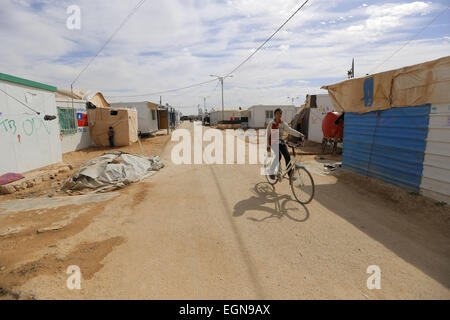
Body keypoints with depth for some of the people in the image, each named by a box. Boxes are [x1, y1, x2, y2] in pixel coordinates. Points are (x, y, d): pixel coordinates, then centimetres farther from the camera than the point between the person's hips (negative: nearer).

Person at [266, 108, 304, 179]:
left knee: (287, 156, -11)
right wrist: (267, 145, -8)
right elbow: (267, 135, -4)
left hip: (281, 142, 4)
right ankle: (272, 172, -2)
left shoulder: (283, 124, 3)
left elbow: (290, 130, -10)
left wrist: (299, 134, -27)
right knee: (278, 156, -22)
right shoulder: (271, 124, -6)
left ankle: (290, 174, -2)